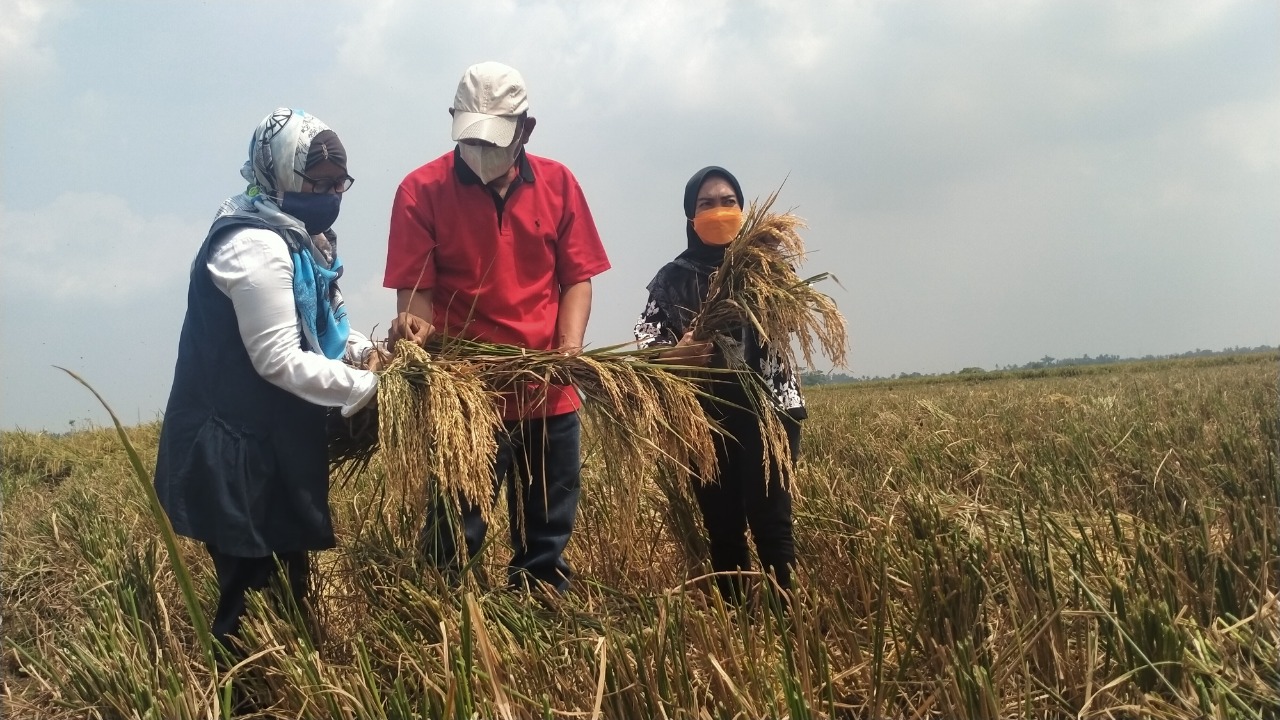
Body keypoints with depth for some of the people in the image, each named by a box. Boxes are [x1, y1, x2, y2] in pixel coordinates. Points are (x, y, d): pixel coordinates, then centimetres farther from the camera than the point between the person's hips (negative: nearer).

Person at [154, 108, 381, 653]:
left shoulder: (298, 237, 9)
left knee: (287, 585, 19)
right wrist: (368, 387, -21)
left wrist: (366, 350, 0)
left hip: (273, 443, 10)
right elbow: (279, 360, -25)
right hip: (238, 453, -10)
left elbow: (317, 324, 18)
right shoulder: (257, 247, -23)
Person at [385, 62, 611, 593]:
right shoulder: (422, 190, -4)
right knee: (453, 540, 0)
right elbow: (416, 287, -5)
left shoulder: (558, 184, 5)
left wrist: (570, 348, -10)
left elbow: (576, 278, 6)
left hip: (549, 393, 4)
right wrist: (416, 322, -28)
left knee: (547, 541, 14)